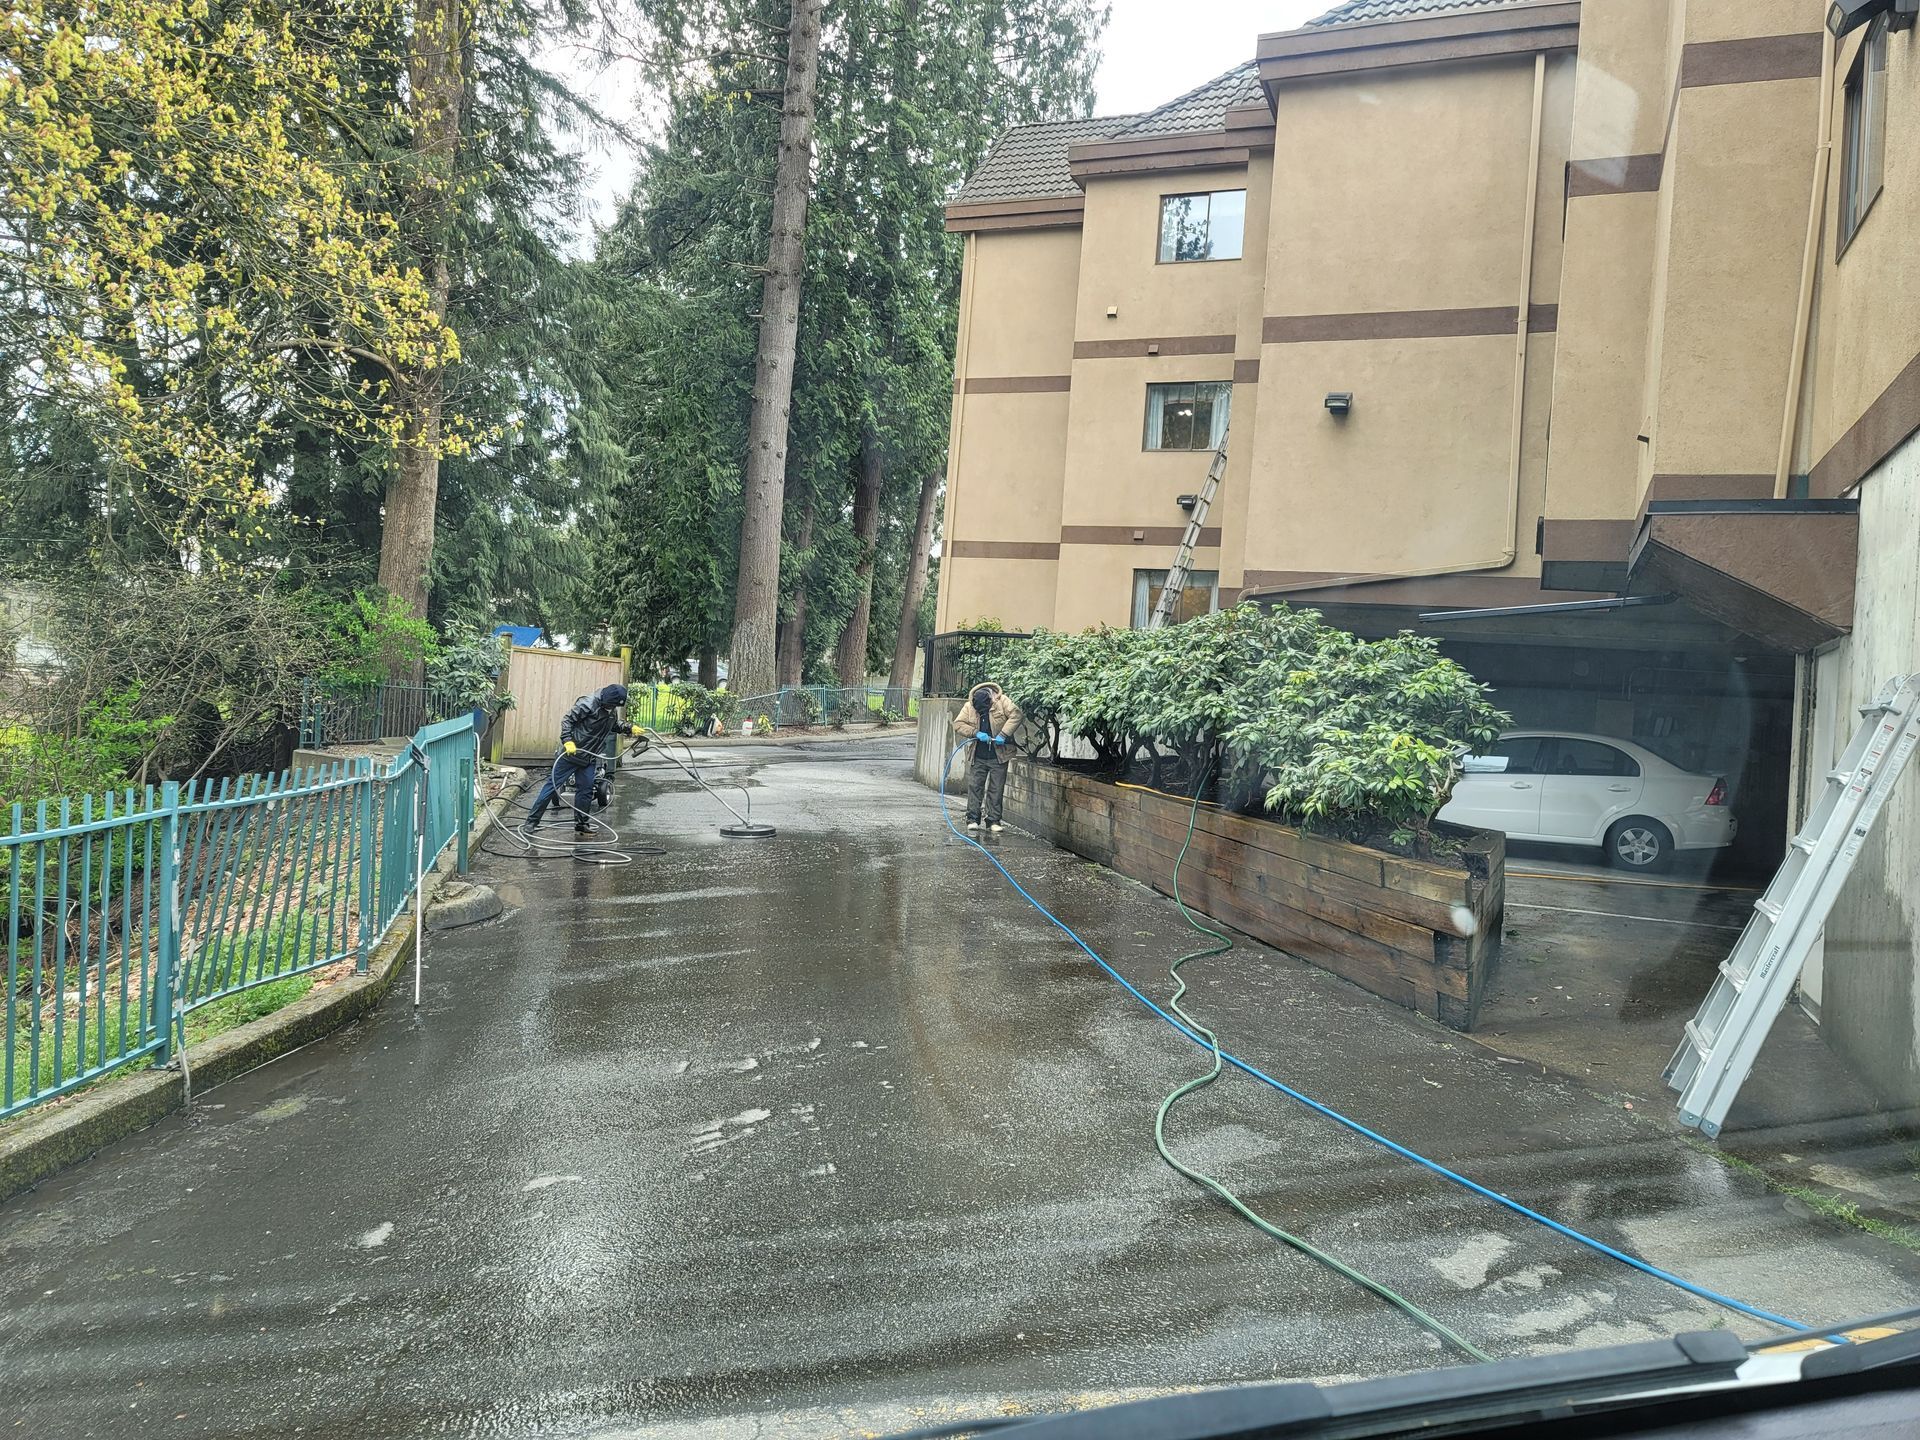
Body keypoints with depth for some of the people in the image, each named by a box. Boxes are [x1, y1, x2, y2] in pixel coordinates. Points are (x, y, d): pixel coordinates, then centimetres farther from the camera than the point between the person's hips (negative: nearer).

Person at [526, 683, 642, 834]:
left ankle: (581, 824, 21)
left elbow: (615, 725, 24)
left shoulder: (613, 711, 4)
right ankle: (532, 821, 6)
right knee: (552, 785, -1)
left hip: (590, 759, 7)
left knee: (586, 791, 8)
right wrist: (567, 741, -27)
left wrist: (629, 728, 7)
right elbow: (567, 719, -16)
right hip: (571, 753, -6)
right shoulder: (588, 704, -19)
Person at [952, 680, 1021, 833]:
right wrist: (976, 733, -20)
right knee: (975, 786, 2)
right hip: (978, 756, 2)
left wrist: (1003, 734, -25)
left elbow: (1016, 714, -19)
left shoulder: (1001, 701, -10)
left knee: (996, 789, 3)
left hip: (998, 756, -2)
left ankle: (993, 821, 10)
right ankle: (973, 819, 10)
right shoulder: (969, 706, -4)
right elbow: (958, 724, -6)